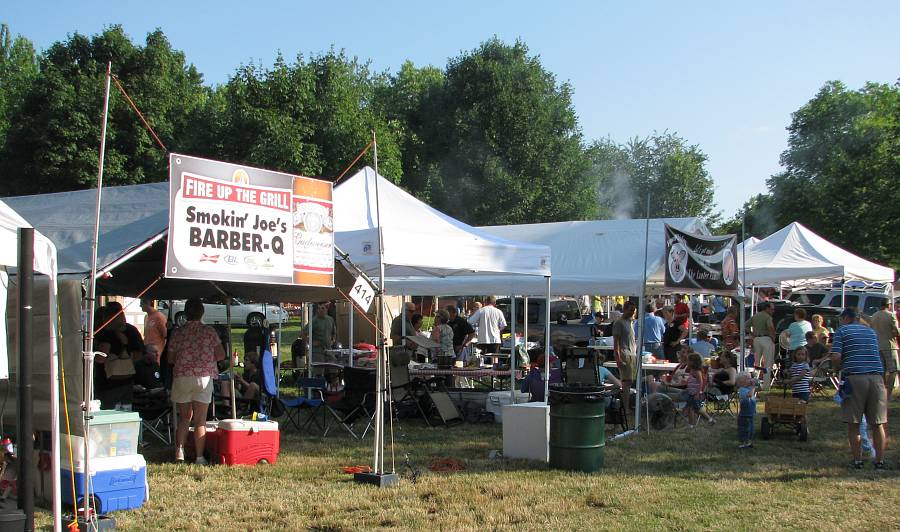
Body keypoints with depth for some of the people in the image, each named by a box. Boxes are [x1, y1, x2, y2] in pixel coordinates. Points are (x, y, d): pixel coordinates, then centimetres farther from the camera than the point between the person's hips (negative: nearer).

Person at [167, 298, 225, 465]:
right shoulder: (209, 332, -3)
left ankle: (179, 449, -1)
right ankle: (200, 457, 3)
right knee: (200, 420, 4)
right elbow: (221, 355, -1)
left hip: (182, 377, 1)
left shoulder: (177, 333, 1)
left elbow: (170, 359, 6)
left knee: (184, 417, 15)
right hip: (204, 377, -1)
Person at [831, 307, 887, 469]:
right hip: (876, 376, 4)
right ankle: (880, 461, 10)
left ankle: (857, 460, 6)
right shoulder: (871, 332, 20)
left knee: (853, 424, 4)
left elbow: (835, 357, -6)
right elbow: (875, 354, 23)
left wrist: (839, 368, 12)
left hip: (854, 377, -4)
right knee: (877, 423, 8)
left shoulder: (842, 331, 5)